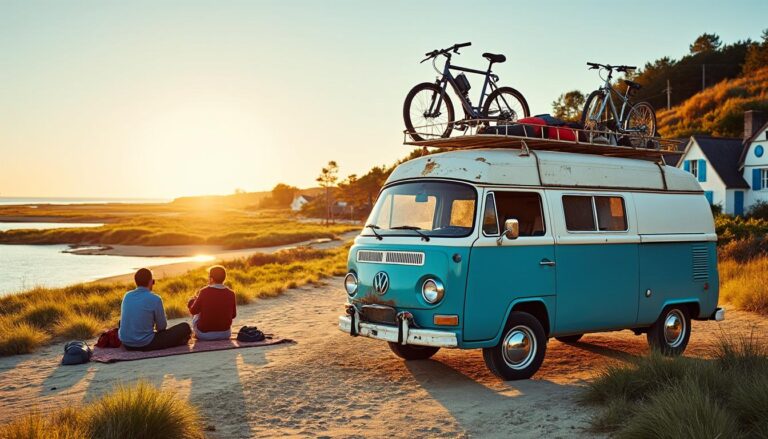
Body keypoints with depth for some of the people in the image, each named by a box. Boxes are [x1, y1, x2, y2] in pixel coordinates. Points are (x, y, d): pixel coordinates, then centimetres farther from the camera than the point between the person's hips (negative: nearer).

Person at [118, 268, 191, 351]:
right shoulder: (155, 299, -11)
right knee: (185, 327, -2)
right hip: (145, 345, -6)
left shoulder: (127, 296, 5)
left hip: (126, 344, 6)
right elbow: (162, 326, -3)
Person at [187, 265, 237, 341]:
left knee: (196, 316, 29)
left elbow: (193, 311, -4)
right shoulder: (231, 294, -10)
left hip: (204, 335, -2)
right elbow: (233, 315, 2)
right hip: (225, 334, 2)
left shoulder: (204, 292, -17)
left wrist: (196, 298, 14)